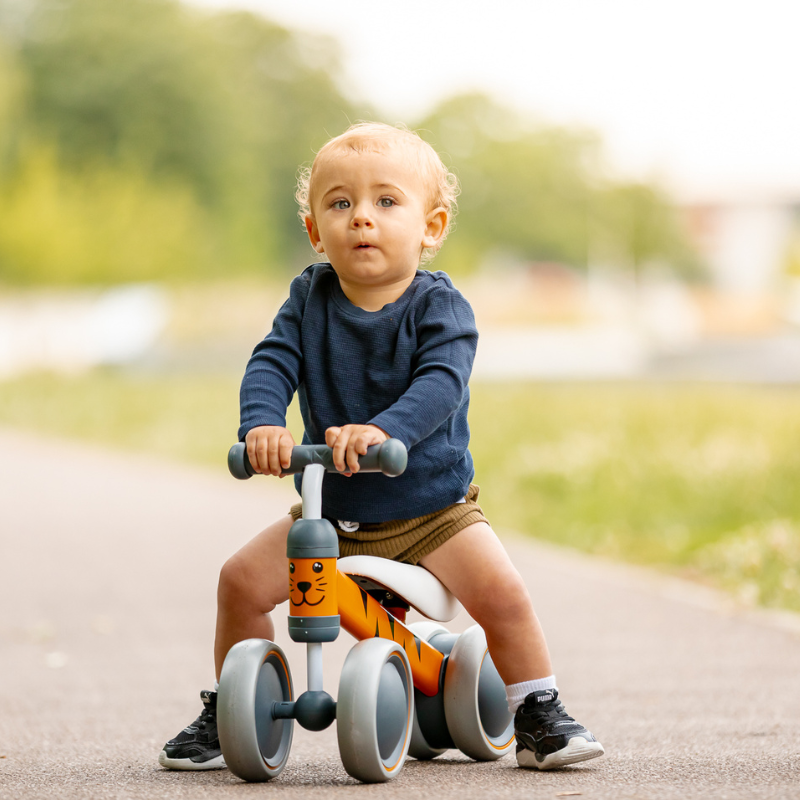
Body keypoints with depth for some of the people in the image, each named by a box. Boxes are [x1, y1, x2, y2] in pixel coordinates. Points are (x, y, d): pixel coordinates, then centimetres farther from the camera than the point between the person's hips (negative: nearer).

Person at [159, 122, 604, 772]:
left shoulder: (439, 306, -13)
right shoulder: (310, 297, -2)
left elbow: (441, 382, -29)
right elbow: (271, 364, -12)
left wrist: (383, 430, -48)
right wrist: (263, 424, -35)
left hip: (432, 509, -3)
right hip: (330, 511, 3)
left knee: (502, 592, -22)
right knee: (244, 579, -11)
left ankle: (539, 716, -1)